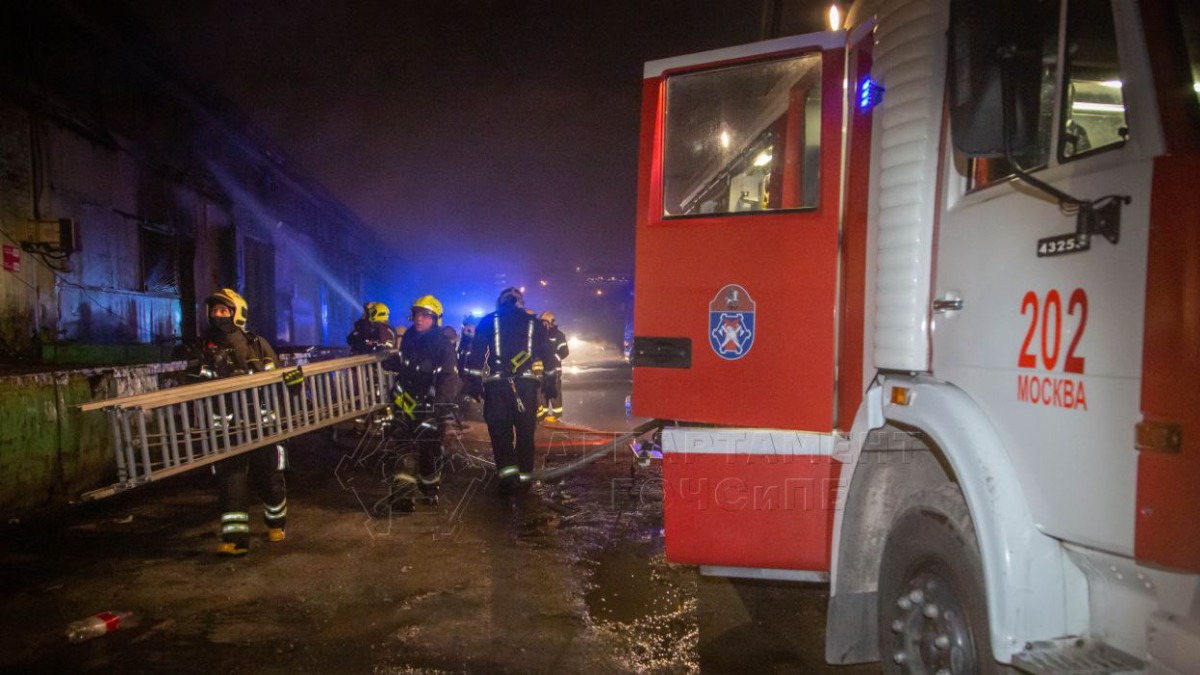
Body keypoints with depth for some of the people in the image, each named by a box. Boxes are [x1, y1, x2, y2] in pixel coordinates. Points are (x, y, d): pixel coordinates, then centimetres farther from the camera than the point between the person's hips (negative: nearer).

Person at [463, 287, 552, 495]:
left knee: (500, 431, 3)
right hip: (526, 383, 1)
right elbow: (548, 356, 16)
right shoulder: (534, 323, 14)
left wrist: (474, 384, 4)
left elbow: (475, 355, 2)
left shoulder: (488, 322, 10)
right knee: (525, 431, 11)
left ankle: (508, 472, -12)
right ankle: (524, 475, 16)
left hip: (496, 385, -1)